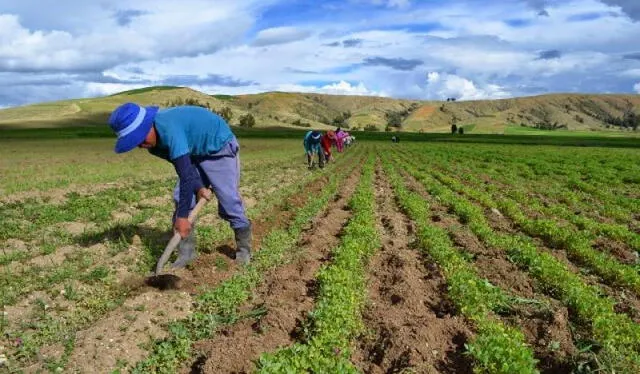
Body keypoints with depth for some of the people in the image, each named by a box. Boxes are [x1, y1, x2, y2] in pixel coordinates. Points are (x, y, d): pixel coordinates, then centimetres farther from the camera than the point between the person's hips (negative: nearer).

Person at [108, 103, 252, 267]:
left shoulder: (169, 128, -37)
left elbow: (186, 175, -38)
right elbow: (184, 169, -8)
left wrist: (182, 216, -35)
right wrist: (199, 187, -24)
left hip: (220, 148, -8)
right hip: (196, 153, 8)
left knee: (228, 200, -9)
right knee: (181, 198, -3)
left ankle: (244, 248, 11)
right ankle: (187, 252, 4)